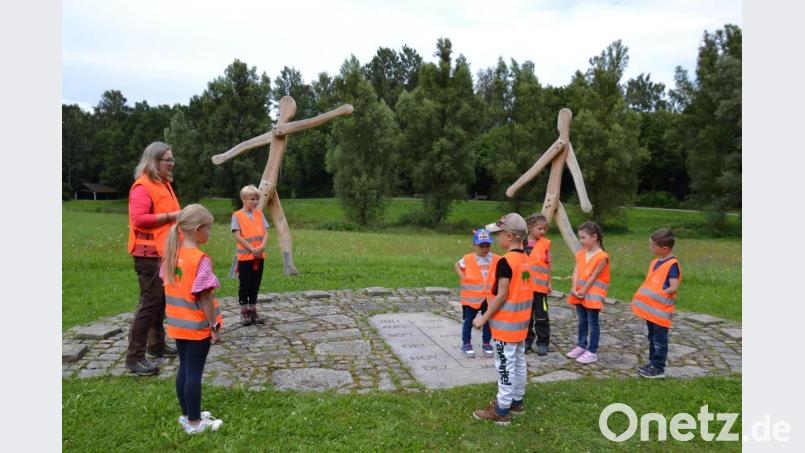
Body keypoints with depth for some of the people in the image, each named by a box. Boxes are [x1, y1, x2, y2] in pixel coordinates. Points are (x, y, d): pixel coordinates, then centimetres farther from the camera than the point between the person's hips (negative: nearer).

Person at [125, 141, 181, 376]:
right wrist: (171, 216, -23)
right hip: (149, 253, -10)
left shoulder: (164, 184, 16)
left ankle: (156, 345, 28)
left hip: (164, 251, 10)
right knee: (149, 302, -9)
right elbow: (139, 219, -25)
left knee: (161, 300, 16)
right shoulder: (143, 186, -14)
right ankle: (135, 358, -3)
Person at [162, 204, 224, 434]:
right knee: (194, 372, 3)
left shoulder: (172, 254, 1)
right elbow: (205, 297, -22)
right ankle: (194, 422, 15)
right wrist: (215, 326, -14)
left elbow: (170, 288, 9)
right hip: (198, 326, -7)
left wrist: (174, 316, 19)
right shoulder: (201, 259, -22)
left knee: (184, 368, 18)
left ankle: (186, 414, 32)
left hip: (178, 324, 7)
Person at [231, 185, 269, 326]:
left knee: (255, 285, 11)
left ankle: (253, 310, 19)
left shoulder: (260, 214, 9)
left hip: (259, 256, 4)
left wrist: (261, 247, -14)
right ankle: (244, 312, 12)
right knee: (244, 285, 3)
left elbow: (266, 233, 4)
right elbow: (237, 236, -11)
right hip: (244, 256, -4)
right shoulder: (237, 215, -4)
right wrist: (252, 249, -17)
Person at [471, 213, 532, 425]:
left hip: (505, 324, -9)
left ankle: (502, 411, 8)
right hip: (520, 322, 9)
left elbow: (501, 295, -21)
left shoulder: (505, 261, -20)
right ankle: (516, 401, 31)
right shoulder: (525, 259, 6)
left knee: (505, 365, -1)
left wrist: (484, 318, -13)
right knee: (518, 362, 18)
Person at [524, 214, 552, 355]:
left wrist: (549, 283, 4)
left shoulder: (546, 243, -2)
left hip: (540, 286, -1)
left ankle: (543, 343, 15)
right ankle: (527, 340, 24)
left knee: (541, 316, 4)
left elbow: (548, 265, 4)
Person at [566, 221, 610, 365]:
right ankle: (581, 346, 28)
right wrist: (575, 289, -11)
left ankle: (592, 351, 8)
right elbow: (576, 272, 0)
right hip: (579, 292, 6)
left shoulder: (602, 256, -14)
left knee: (592, 322, 1)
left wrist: (584, 291, -14)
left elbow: (594, 276, -15)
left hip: (593, 293, -6)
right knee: (582, 321, 16)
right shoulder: (580, 254, 6)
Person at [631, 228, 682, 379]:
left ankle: (658, 368, 11)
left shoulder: (672, 265, -17)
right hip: (651, 308, 9)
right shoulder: (655, 262, 9)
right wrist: (643, 295, 3)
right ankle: (652, 363, 30)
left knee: (659, 340, 2)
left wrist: (657, 295, -21)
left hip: (661, 310, -9)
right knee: (652, 338, 18)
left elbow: (674, 288, -22)